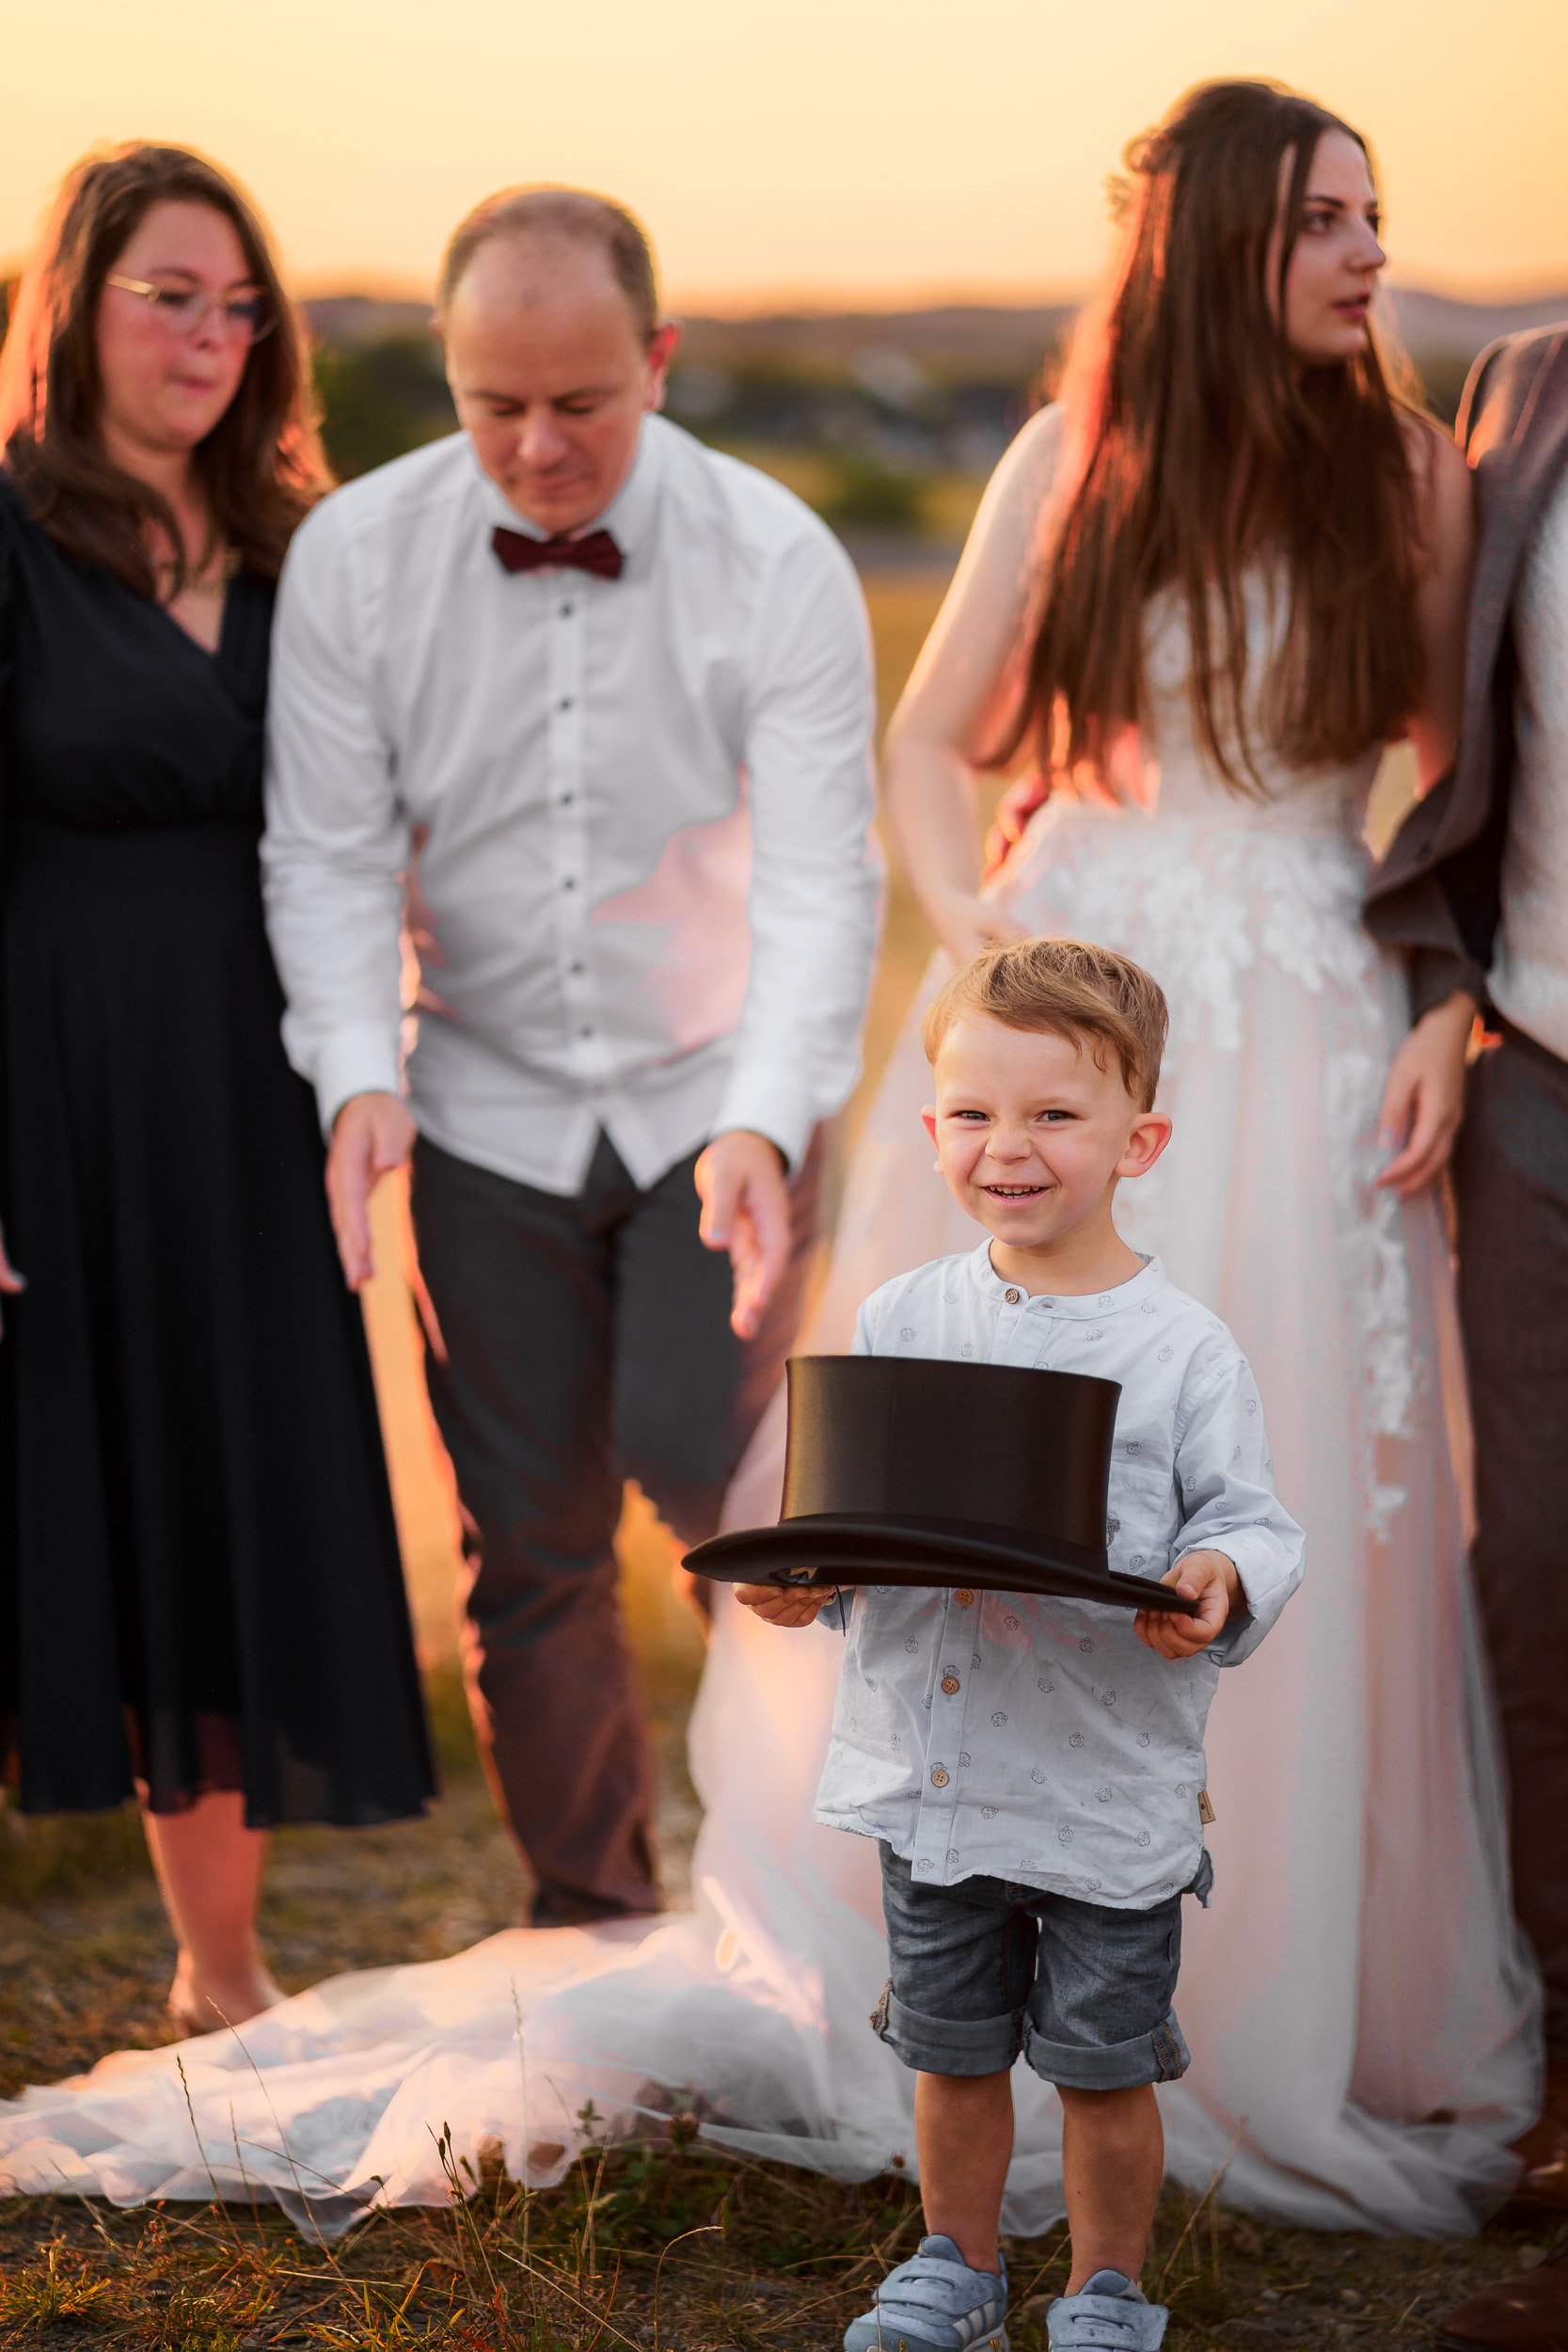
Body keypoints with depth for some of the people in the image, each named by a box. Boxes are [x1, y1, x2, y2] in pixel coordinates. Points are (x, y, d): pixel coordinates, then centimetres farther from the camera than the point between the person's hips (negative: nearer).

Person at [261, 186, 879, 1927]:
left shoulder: (777, 563, -13)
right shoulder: (353, 556, -8)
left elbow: (819, 874, -17)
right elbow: (328, 850, -7)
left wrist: (764, 1124, -31)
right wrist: (360, 1076, -24)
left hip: (719, 1100, -2)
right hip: (491, 1114, 2)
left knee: (692, 1452, -18)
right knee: (530, 1549, 5)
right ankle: (588, 1919, 24)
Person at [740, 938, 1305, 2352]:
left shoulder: (1185, 1349, -9)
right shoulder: (901, 1322, 1)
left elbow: (1253, 1522, -7)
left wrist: (1221, 1582, -27)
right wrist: (799, 1579, -11)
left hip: (1110, 1784, -3)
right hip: (934, 1768, 3)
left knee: (1104, 2063, 9)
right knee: (952, 2048, 18)